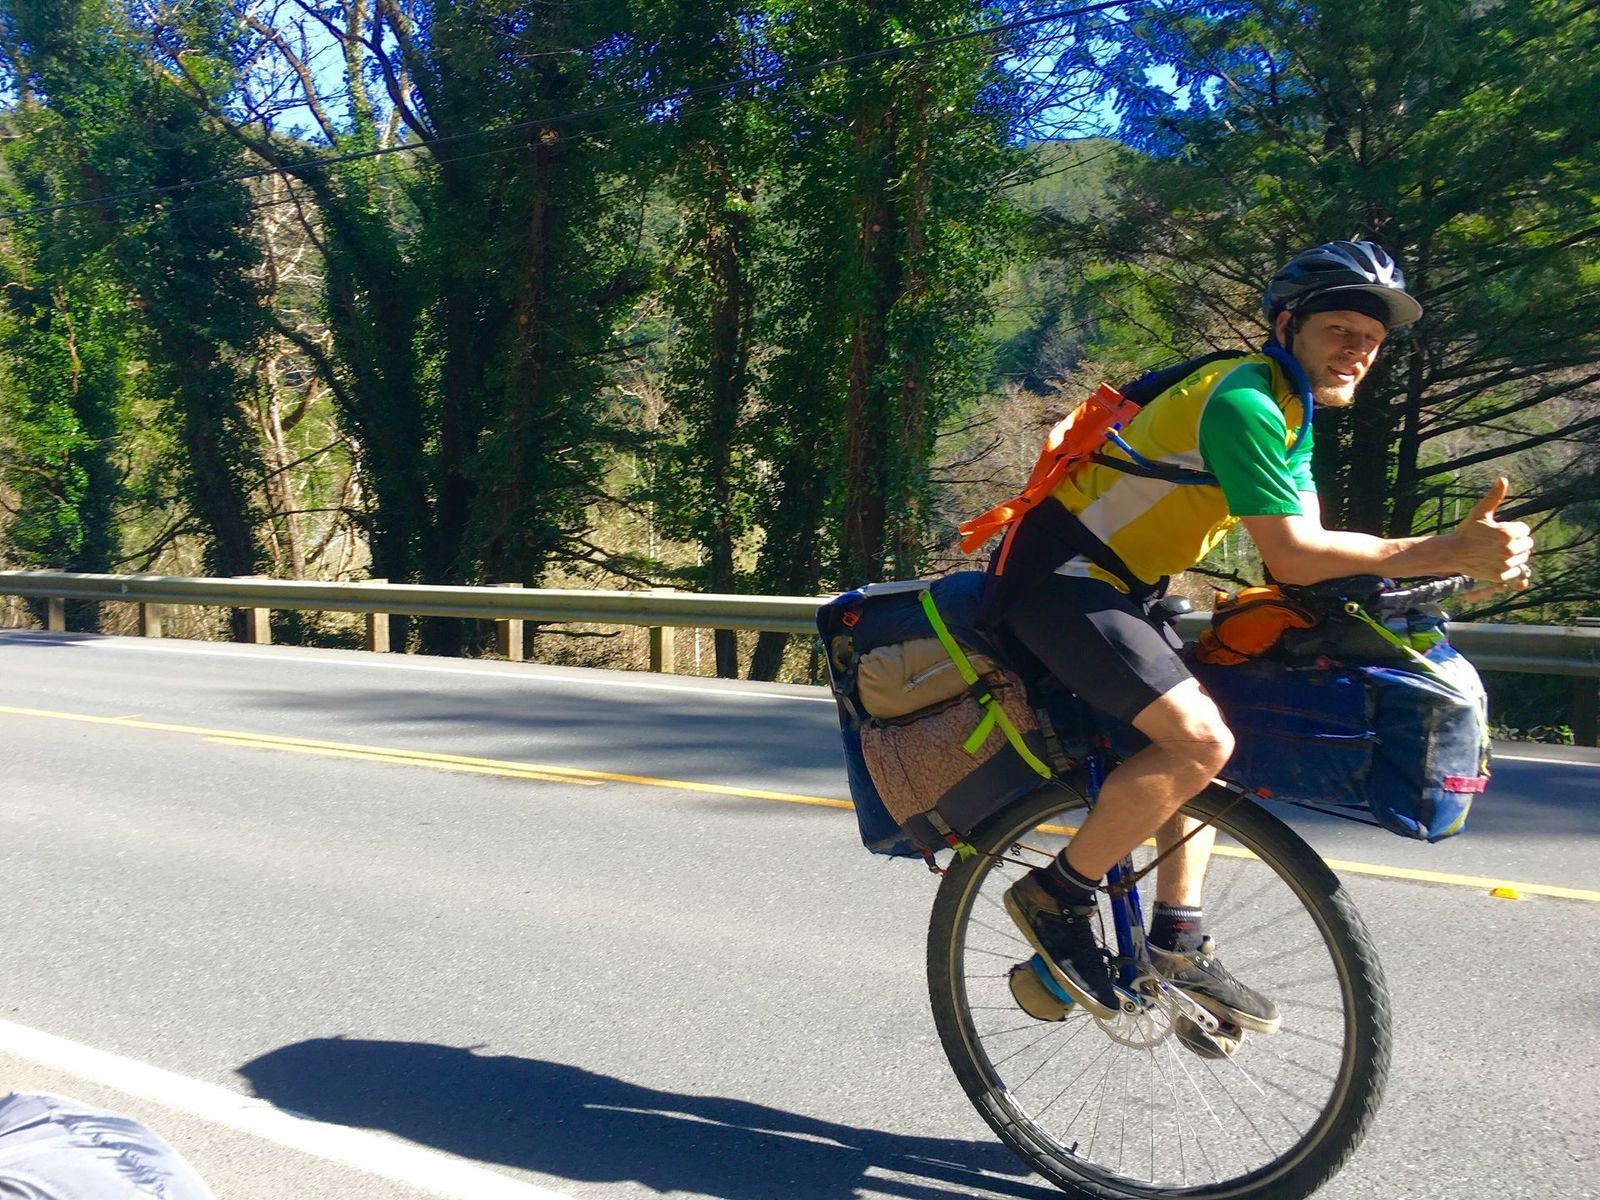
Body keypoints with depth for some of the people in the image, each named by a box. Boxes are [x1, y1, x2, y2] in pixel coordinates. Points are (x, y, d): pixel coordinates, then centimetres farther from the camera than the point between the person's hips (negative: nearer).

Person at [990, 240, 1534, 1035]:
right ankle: (1056, 897, -7)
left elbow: (1306, 555, 8)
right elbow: (1293, 557, -20)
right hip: (1056, 574, -11)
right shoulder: (1243, 401, -17)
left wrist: (1457, 555, -3)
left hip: (1107, 583, 11)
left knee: (1194, 743, 15)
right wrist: (1447, 552, -20)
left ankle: (1177, 947, 20)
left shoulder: (1291, 416, 16)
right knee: (1199, 740, -23)